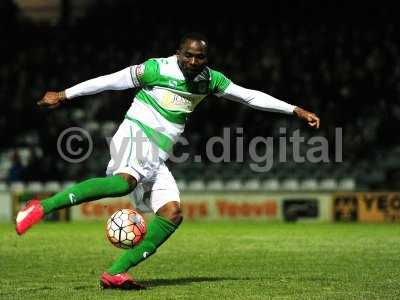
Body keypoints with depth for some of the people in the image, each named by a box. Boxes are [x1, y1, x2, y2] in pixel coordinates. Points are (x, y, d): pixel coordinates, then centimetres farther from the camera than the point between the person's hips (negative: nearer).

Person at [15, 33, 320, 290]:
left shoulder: (211, 80, 9)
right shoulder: (157, 69, -7)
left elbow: (251, 96, 14)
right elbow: (110, 81, -1)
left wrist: (295, 110, 12)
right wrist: (64, 95, 4)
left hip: (157, 157, 7)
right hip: (134, 138, -7)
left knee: (172, 213, -13)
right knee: (124, 182, -38)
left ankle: (116, 273, -16)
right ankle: (42, 206, -40)